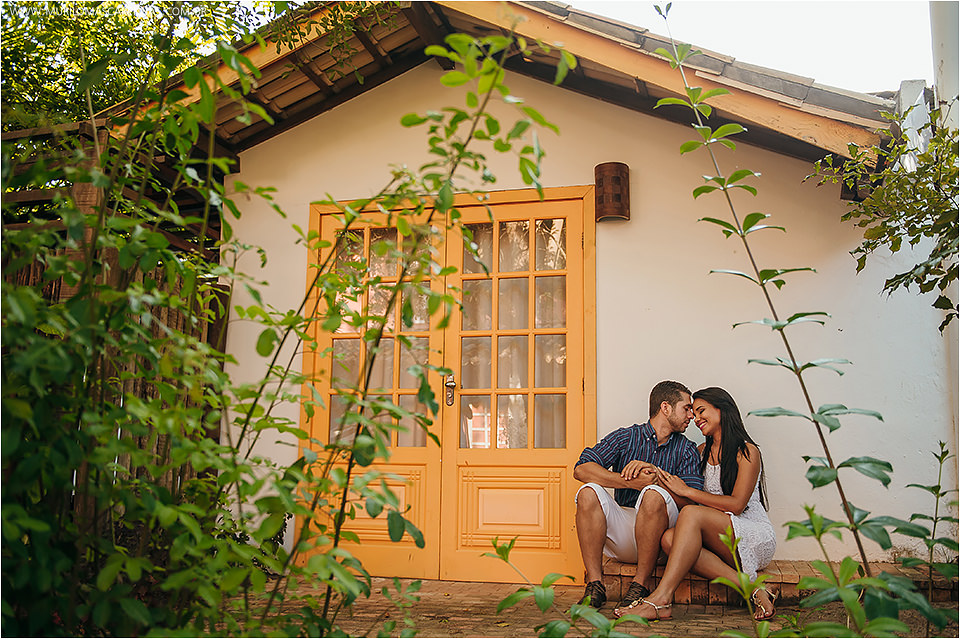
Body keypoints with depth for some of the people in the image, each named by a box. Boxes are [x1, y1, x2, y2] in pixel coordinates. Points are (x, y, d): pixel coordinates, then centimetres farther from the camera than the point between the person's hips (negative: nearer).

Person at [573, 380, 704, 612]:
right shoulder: (625, 437, 6)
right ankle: (595, 583, -22)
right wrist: (631, 482, -19)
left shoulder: (686, 450, 9)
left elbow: (690, 500, -6)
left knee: (653, 495, -30)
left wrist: (655, 475, -18)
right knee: (589, 492, -24)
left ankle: (641, 585, -22)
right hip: (620, 537, 1)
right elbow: (581, 469, -9)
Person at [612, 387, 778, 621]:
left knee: (691, 514, -32)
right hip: (721, 542, 6)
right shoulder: (702, 452, 18)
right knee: (669, 538, -27)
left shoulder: (747, 452, -2)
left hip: (756, 537, -6)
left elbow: (736, 504, -13)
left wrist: (686, 490, -13)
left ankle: (660, 599, -41)